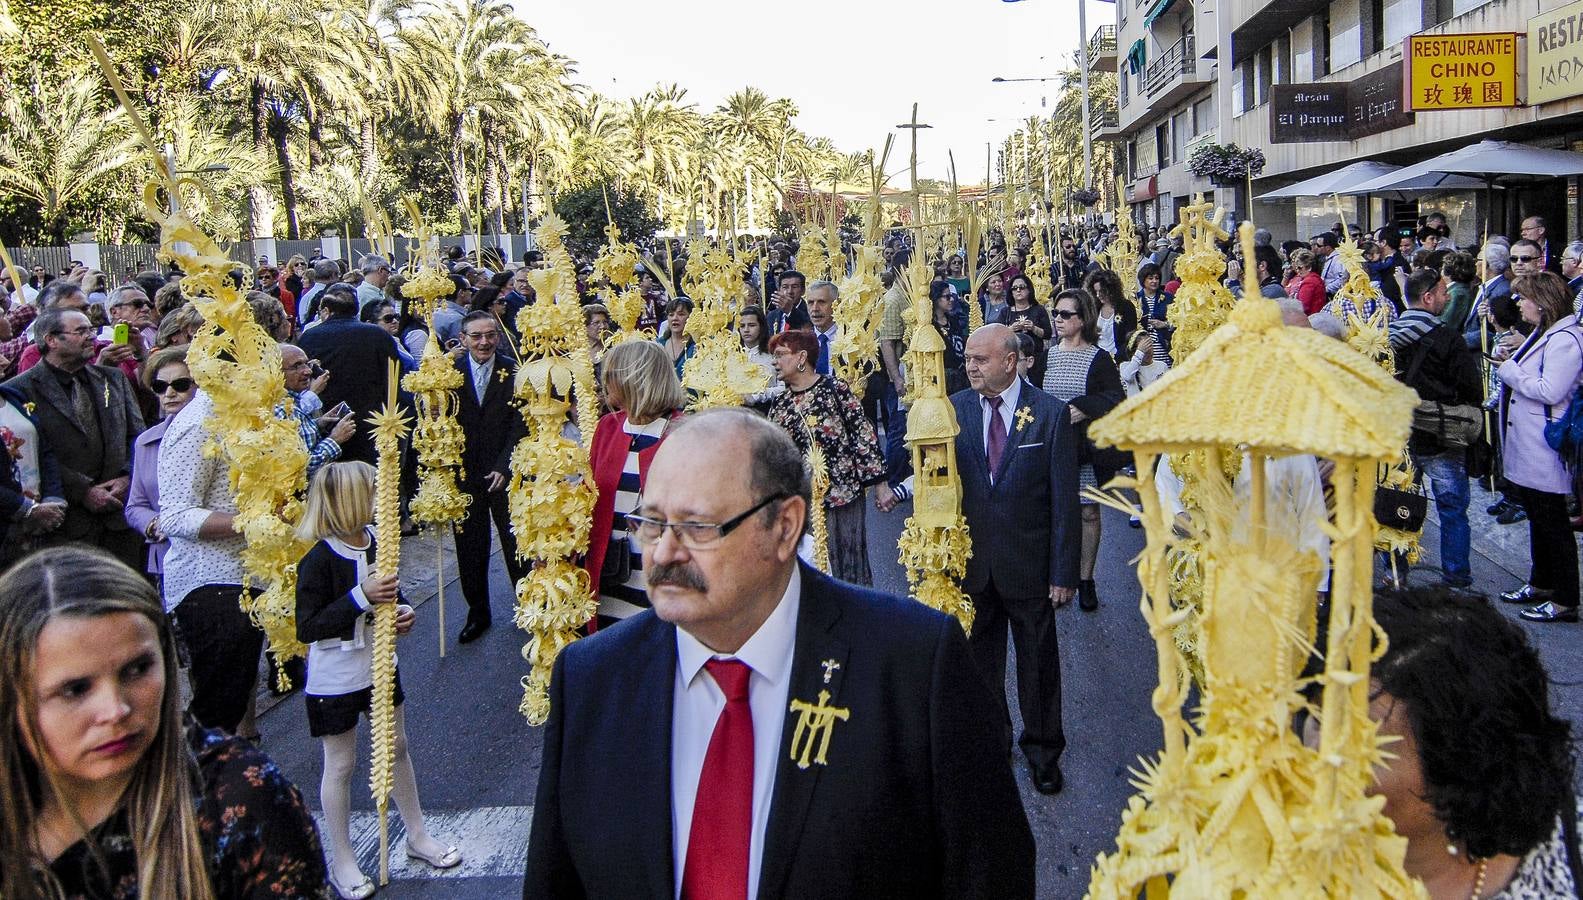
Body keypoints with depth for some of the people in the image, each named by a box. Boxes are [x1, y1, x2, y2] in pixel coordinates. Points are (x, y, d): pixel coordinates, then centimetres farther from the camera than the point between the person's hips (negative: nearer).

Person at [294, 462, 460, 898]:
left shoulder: (377, 539, -4)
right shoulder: (318, 560, -24)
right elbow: (307, 628, -25)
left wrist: (403, 611, -8)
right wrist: (361, 597, -31)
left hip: (380, 665, 6)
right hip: (335, 677, -6)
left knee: (396, 748, 18)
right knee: (341, 765, 7)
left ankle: (418, 836, 35)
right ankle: (342, 862, 22)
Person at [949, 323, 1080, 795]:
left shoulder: (1050, 413, -9)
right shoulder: (955, 409, -1)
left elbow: (1065, 500, -9)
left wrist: (1064, 572, -10)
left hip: (1028, 561, -2)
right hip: (971, 561, 3)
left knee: (1038, 662, 12)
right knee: (979, 658, 15)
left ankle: (1042, 747, 30)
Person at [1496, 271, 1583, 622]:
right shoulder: (1541, 334, 13)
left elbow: (1551, 391, -27)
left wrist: (1510, 371, -17)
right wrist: (1512, 366, 4)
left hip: (1545, 450, -10)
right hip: (1526, 447, 10)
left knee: (1553, 524, -2)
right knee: (1537, 518, 20)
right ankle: (1541, 584, 32)